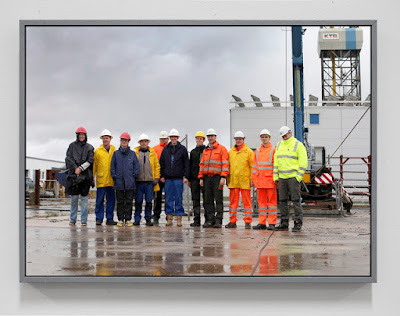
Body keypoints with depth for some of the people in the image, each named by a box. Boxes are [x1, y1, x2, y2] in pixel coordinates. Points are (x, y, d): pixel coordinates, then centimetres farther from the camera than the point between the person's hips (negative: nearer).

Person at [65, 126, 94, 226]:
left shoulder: (89, 147, 10)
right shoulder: (72, 146, 11)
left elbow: (90, 161, 1)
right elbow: (69, 158, 3)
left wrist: (81, 168, -11)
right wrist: (75, 169, -10)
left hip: (85, 175, 0)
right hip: (73, 174, 0)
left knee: (84, 197, -1)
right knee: (74, 197, 0)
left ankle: (84, 220, 2)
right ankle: (72, 219, 8)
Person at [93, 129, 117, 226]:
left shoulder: (114, 151, 10)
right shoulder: (97, 151, 5)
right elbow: (94, 166, 7)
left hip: (111, 180, 2)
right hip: (101, 180, -2)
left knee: (111, 200, 5)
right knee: (100, 200, -1)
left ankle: (109, 219, 12)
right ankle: (99, 219, 6)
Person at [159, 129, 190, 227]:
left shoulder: (182, 149, 3)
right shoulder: (166, 149, 10)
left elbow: (186, 163, 2)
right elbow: (162, 163, 13)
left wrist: (186, 176, -5)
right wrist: (162, 175, 6)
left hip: (178, 178, -2)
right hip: (168, 178, 2)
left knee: (178, 198, -1)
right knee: (169, 198, 4)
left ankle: (179, 218, 4)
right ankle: (169, 218, 9)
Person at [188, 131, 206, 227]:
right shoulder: (193, 152, 16)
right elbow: (190, 166, 17)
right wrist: (189, 179, 13)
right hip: (194, 179, 4)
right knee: (196, 200, 5)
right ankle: (196, 220, 8)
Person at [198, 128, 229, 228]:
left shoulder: (222, 149, 2)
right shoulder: (205, 151, 19)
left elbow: (225, 164, -5)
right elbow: (202, 164, 19)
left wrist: (223, 177, -14)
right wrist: (201, 178, 10)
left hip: (217, 178, -5)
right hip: (207, 178, 5)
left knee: (218, 200, -5)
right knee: (208, 200, 4)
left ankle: (218, 221, -4)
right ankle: (209, 220, 8)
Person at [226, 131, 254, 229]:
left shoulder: (248, 151, 3)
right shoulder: (230, 152, 13)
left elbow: (252, 166, 1)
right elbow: (228, 166, 16)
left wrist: (252, 179, -6)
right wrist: (227, 179, 9)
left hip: (245, 181, -3)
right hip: (233, 181, 4)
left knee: (247, 201, -2)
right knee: (233, 201, 5)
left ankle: (247, 222, 1)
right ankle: (232, 221, 11)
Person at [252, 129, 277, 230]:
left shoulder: (273, 150, 0)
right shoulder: (257, 151, 16)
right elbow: (255, 166, 17)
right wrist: (254, 179, 10)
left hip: (270, 180, -5)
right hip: (260, 180, 5)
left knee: (272, 201, -2)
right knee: (261, 201, 6)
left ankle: (272, 224, -1)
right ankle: (262, 223, 10)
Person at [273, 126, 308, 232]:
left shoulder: (298, 145, -3)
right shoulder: (279, 145, 16)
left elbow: (303, 162, -6)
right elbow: (276, 161, 18)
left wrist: (299, 177, -13)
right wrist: (275, 176, 11)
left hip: (293, 177, -6)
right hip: (282, 177, 6)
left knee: (296, 200, -6)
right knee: (282, 200, 7)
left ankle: (298, 223, -2)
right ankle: (284, 223, 13)